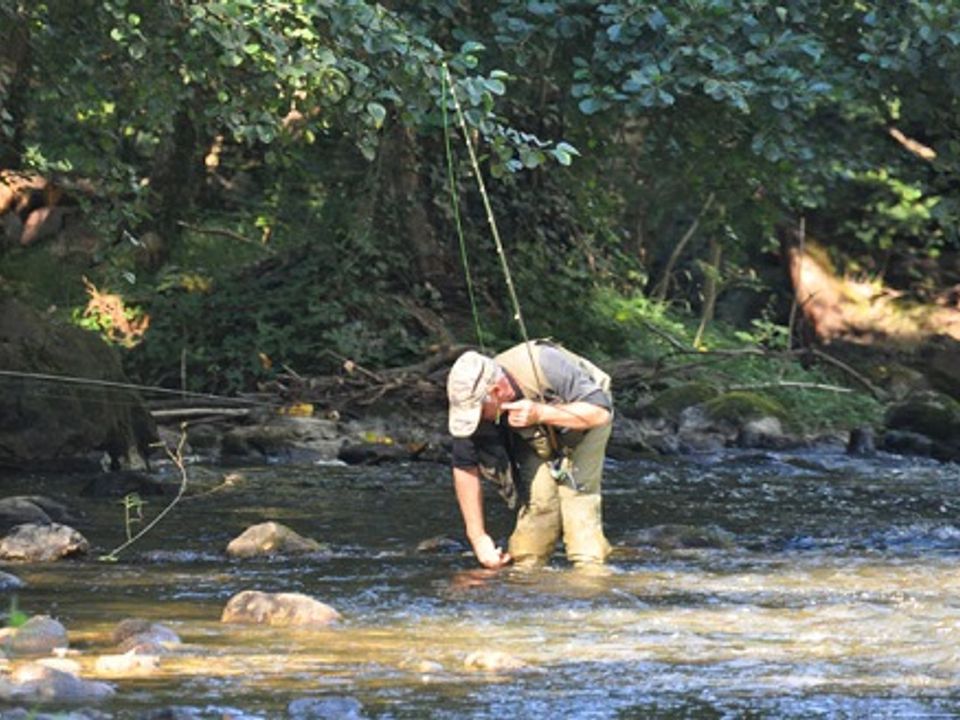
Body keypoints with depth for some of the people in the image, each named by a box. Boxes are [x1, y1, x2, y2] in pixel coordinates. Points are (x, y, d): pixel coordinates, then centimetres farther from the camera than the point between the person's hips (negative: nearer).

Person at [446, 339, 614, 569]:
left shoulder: (547, 366, -40)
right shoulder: (473, 402, -28)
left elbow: (601, 411, -36)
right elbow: (465, 469, -18)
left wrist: (540, 414, -47)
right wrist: (478, 538, -19)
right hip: (535, 437, 3)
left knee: (577, 492, -21)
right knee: (536, 498, -17)